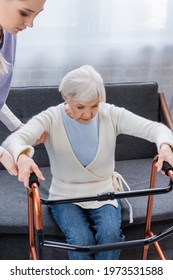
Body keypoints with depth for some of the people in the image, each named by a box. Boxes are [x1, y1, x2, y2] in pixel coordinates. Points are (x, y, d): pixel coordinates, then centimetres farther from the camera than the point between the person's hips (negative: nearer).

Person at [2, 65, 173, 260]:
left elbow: (155, 128, -18)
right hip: (66, 197, -1)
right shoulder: (51, 119, -13)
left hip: (104, 194, 1)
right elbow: (13, 140, -29)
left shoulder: (111, 114, -10)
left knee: (111, 234, -27)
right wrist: (22, 157, -54)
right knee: (81, 240, -28)